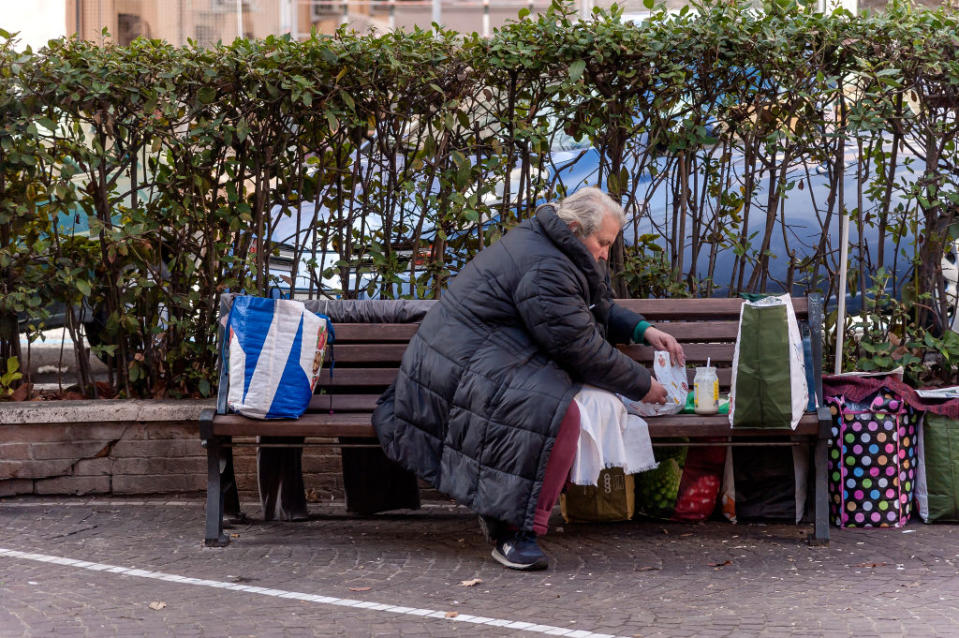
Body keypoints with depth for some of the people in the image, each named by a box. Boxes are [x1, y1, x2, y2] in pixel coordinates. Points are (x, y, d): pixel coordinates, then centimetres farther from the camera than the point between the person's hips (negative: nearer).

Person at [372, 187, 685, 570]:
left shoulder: (542, 245, 15)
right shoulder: (545, 269, -19)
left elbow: (598, 311, 28)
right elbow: (581, 348, -18)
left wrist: (643, 330, 12)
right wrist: (643, 386, -8)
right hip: (462, 370, -12)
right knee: (557, 413, -29)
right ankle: (515, 532, -23)